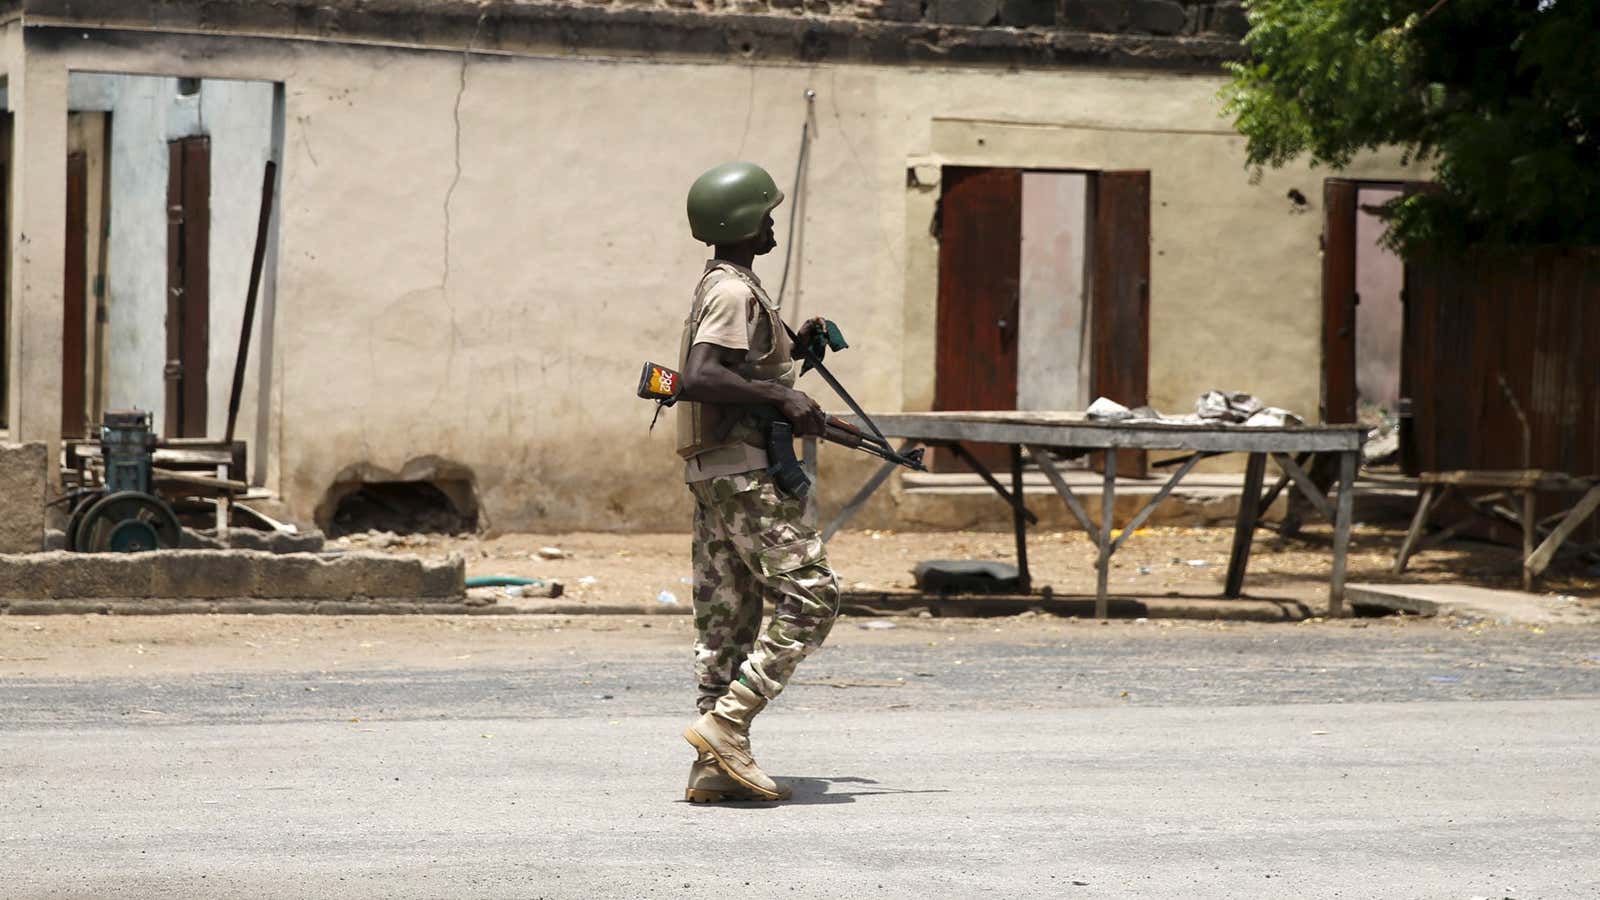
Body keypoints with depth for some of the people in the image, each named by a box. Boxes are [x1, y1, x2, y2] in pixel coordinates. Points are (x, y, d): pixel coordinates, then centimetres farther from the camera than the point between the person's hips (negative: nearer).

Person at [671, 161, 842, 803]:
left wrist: (794, 348, 16)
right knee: (810, 597, -9)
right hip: (743, 468, -10)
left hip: (716, 472, 10)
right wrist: (781, 395, -23)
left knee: (727, 616, 8)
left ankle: (716, 766, 7)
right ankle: (725, 724, -14)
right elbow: (698, 378, -26)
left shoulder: (723, 286, 19)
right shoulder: (735, 291, -13)